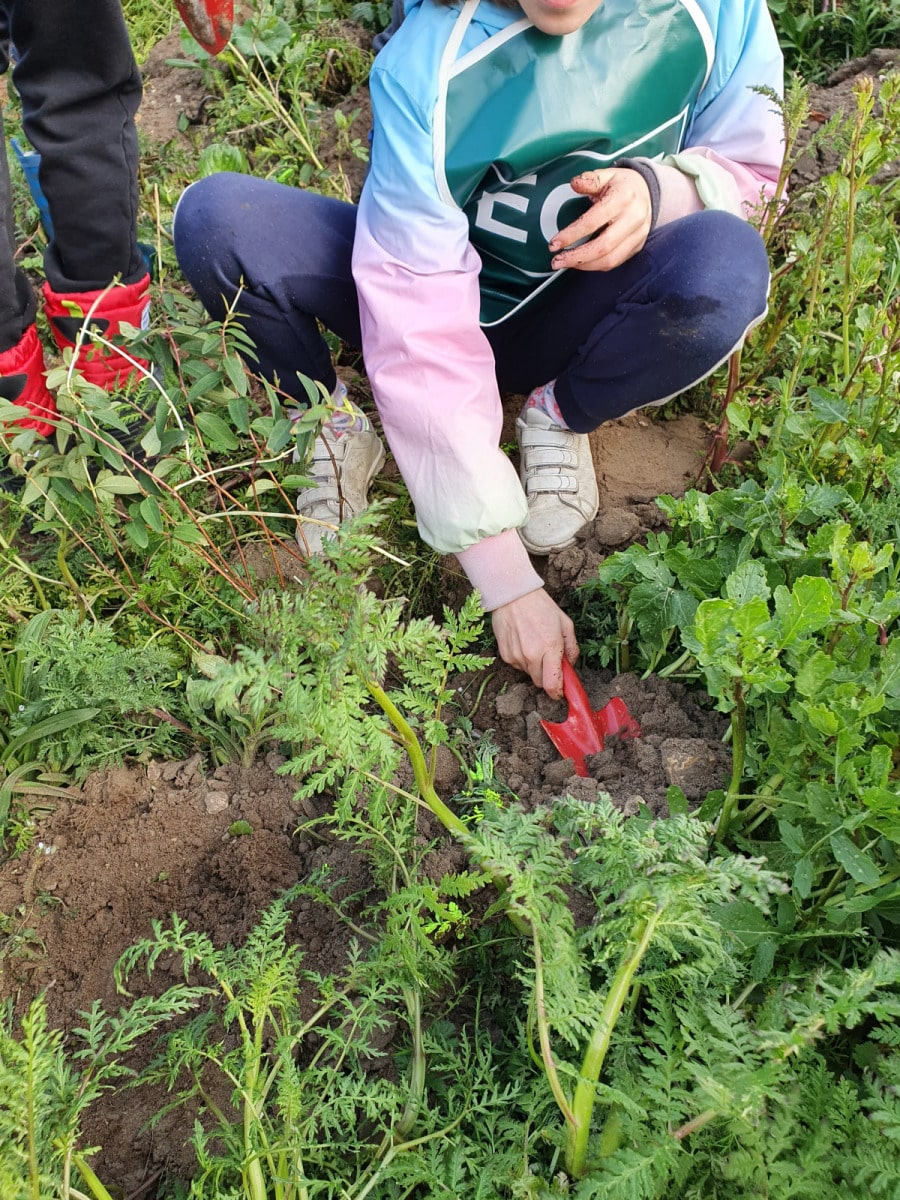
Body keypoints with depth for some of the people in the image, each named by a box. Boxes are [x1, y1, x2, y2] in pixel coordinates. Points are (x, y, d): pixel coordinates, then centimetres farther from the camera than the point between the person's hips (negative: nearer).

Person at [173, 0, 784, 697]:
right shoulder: (425, 60, -27)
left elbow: (747, 162, -2)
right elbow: (425, 327, -31)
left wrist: (657, 187, -30)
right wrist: (508, 583, -33)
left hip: (557, 321, 2)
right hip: (437, 285, -1)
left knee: (727, 262, -32)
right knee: (215, 219, -25)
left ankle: (561, 418, -3)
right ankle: (331, 426, 0)